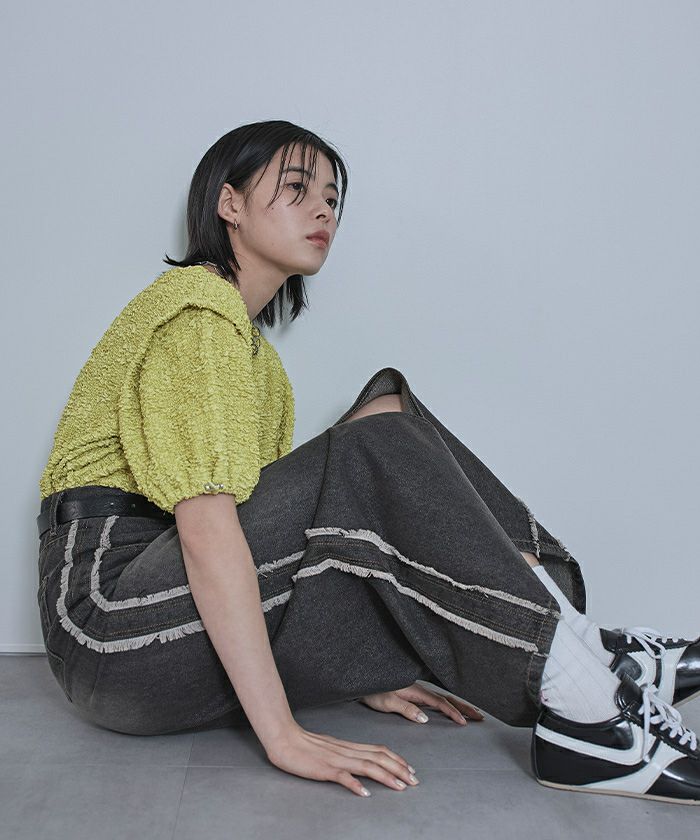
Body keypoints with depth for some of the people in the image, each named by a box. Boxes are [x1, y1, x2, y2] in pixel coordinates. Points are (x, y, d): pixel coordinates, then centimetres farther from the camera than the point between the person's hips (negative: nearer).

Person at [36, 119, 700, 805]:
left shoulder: (254, 352, 20)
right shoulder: (197, 307, -9)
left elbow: (272, 522, 11)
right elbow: (206, 527, -21)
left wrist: (359, 668, 2)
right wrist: (282, 736, -24)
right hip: (112, 612, -8)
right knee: (379, 450, -21)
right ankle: (588, 704, -20)